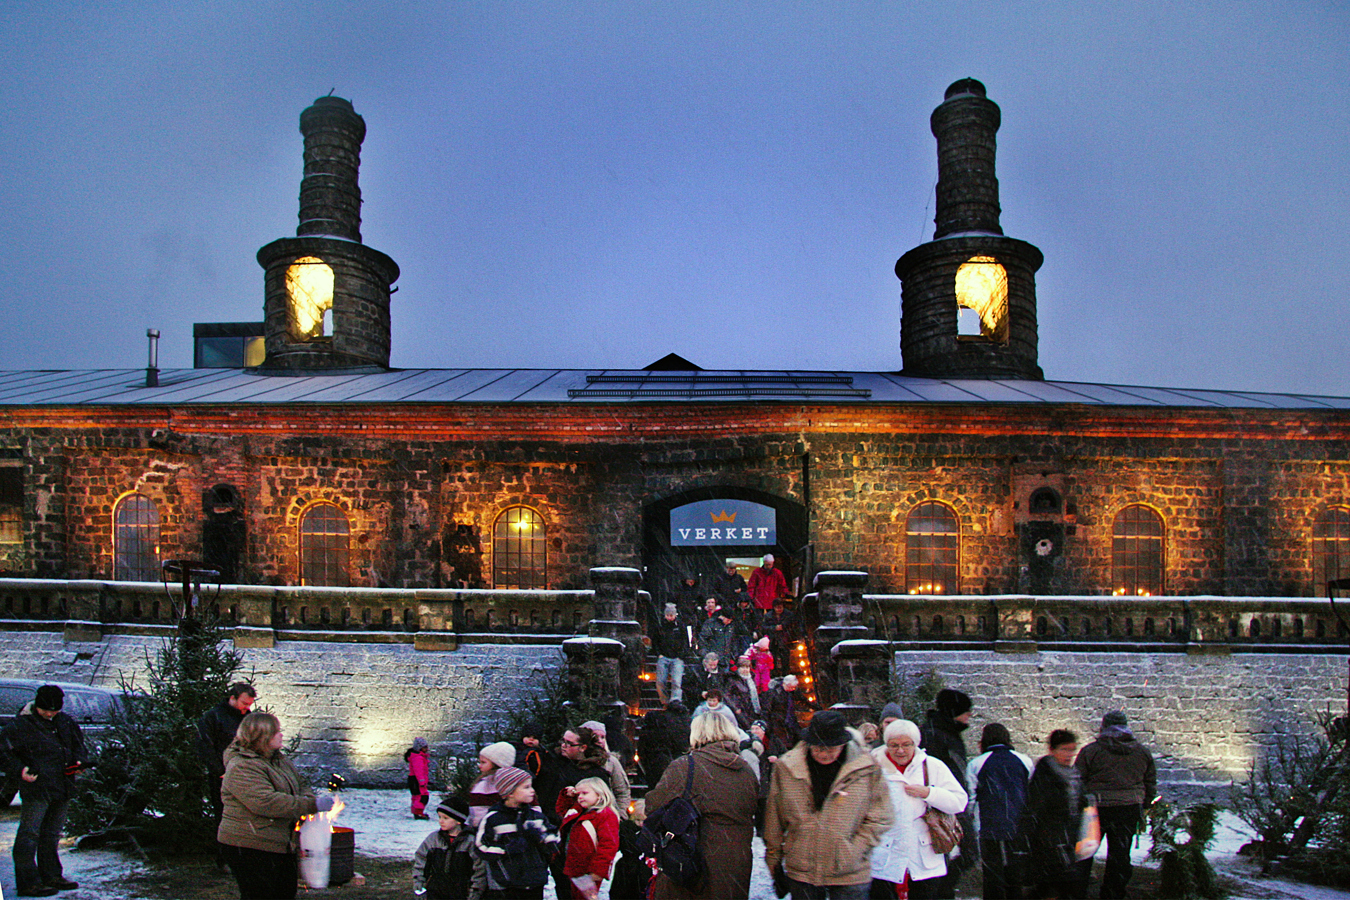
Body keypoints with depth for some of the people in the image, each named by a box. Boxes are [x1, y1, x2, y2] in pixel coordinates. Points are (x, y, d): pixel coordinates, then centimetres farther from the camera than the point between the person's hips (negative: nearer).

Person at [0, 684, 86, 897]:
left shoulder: (64, 721, 10)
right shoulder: (20, 725, -7)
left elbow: (77, 741, 24)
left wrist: (78, 761, 7)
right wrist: (20, 770, -18)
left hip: (63, 788, 6)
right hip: (36, 788, -6)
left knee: (52, 834, 15)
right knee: (29, 833, -5)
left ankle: (51, 876, 23)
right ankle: (28, 882, 0)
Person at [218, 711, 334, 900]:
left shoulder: (279, 759, 12)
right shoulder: (242, 767, -19)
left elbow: (300, 785, 20)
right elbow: (266, 803, -29)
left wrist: (311, 799, -6)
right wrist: (311, 806, -29)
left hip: (280, 845, 9)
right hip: (249, 847, -9)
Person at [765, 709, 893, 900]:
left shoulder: (867, 768, -5)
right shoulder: (785, 767, -2)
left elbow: (879, 819, 0)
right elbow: (774, 818, 7)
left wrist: (854, 850, -8)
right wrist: (774, 861, 10)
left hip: (850, 875, -1)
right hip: (801, 872, 2)